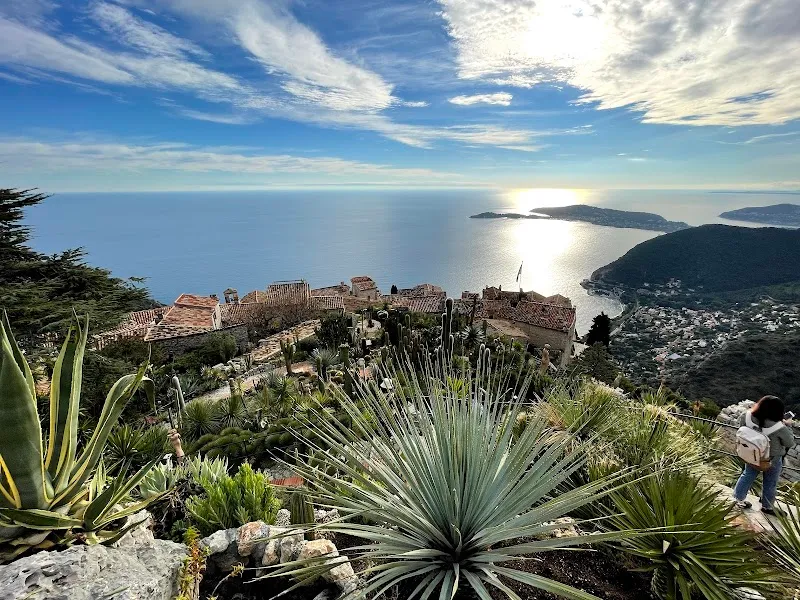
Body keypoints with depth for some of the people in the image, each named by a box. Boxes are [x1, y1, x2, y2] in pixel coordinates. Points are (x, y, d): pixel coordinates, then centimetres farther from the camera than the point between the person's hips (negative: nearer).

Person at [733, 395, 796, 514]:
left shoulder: (749, 418, -25)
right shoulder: (779, 428, -34)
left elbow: (741, 420, 0)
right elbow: (790, 443, -15)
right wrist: (788, 426, -3)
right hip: (772, 460, -3)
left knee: (747, 476, 24)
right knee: (770, 484, 21)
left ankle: (738, 499, 39)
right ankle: (767, 507, 41)